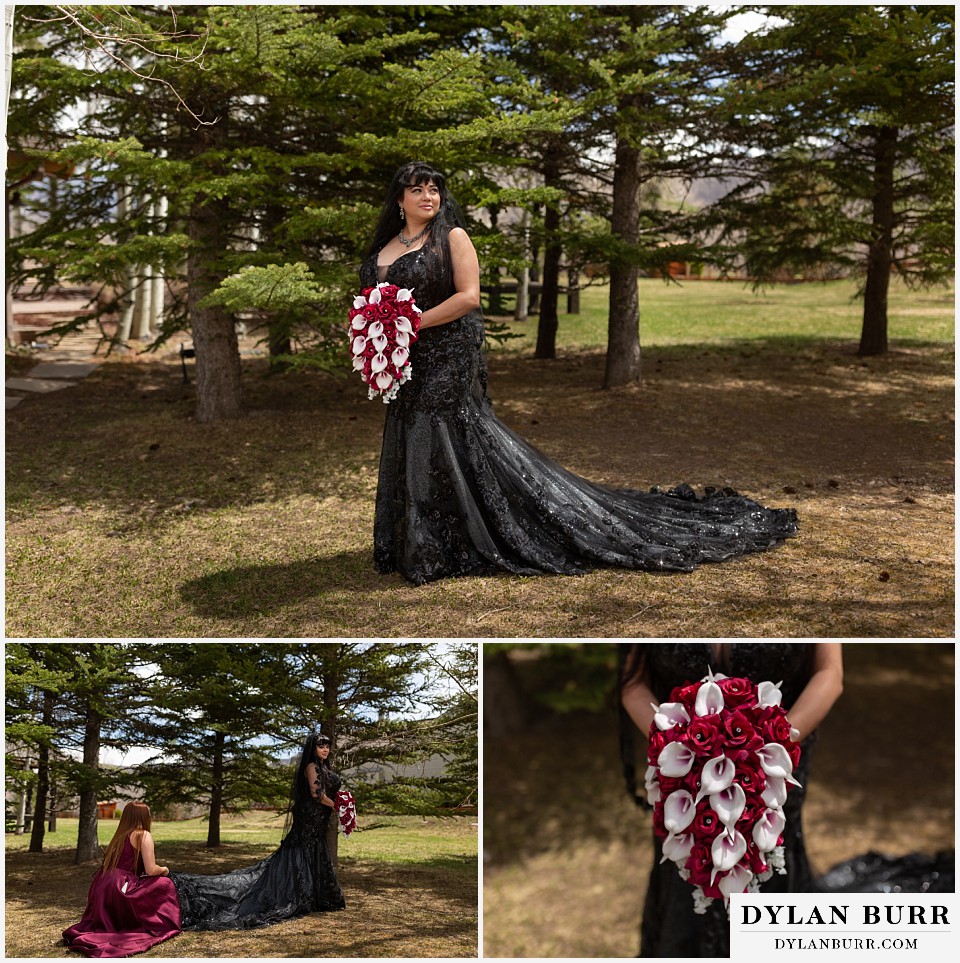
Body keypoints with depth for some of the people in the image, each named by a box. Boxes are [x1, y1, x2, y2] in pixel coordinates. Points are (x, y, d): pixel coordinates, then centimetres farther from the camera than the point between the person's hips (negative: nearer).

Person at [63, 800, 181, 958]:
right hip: (121, 890, -8)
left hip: (101, 889, 8)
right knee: (164, 884, 7)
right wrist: (164, 870, 14)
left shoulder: (120, 835, 21)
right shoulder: (144, 835, -2)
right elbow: (151, 870, -8)